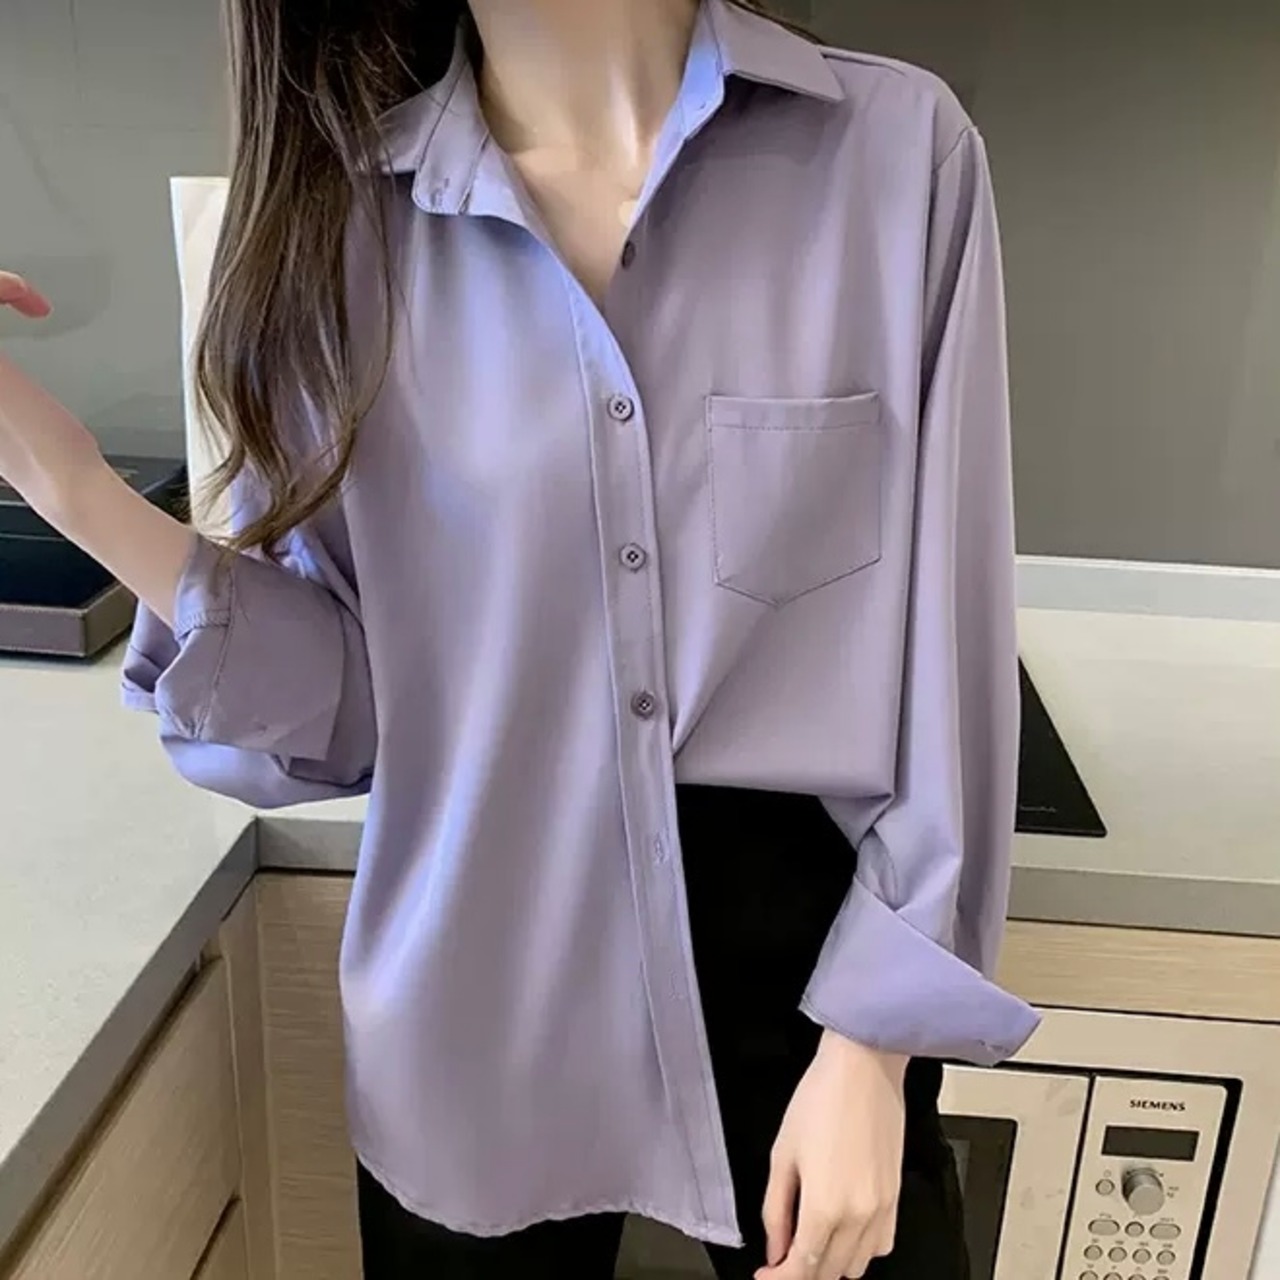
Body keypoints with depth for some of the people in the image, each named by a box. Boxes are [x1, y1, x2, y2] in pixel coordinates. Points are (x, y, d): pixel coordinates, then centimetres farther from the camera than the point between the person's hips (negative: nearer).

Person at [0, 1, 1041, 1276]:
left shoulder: (895, 148, -10)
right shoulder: (341, 207, -4)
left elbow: (948, 656, -8)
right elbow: (342, 698, -4)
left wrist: (869, 1045, -7)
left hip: (811, 965, -1)